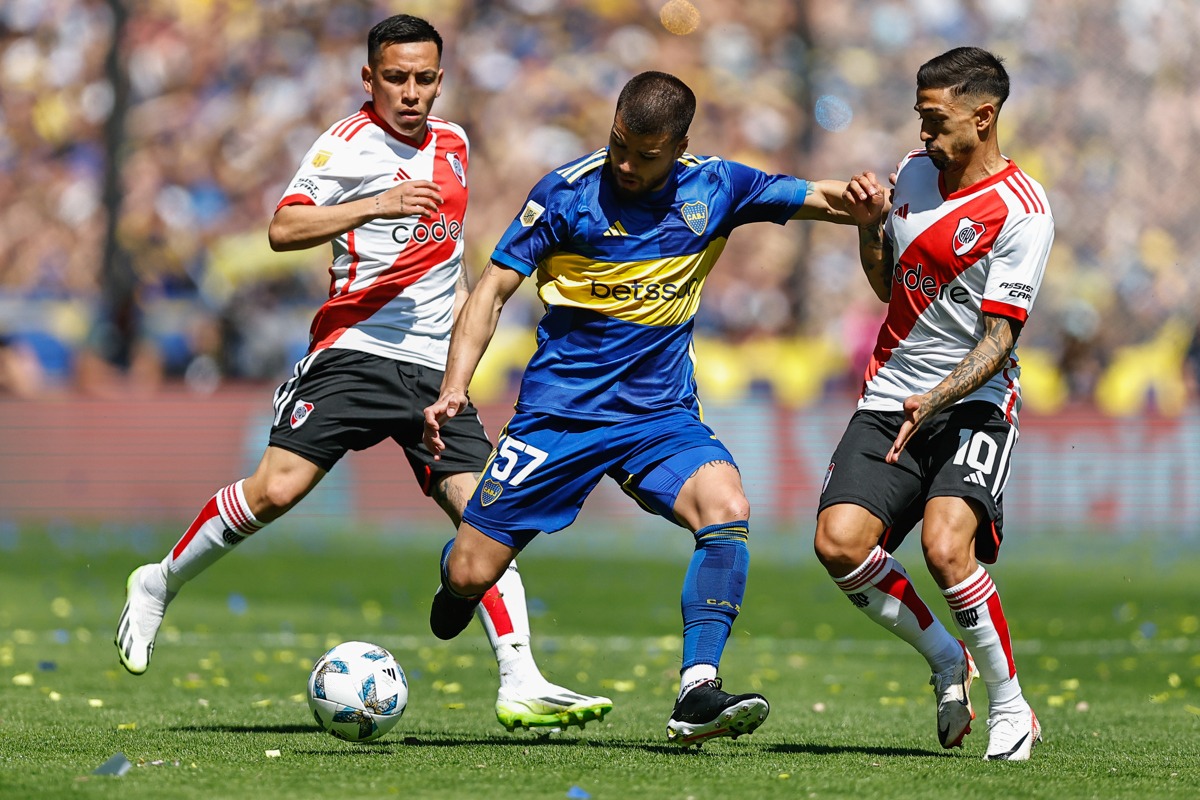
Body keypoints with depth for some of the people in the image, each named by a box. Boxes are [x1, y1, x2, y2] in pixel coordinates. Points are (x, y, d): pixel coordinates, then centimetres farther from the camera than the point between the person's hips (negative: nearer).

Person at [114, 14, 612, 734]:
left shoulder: (452, 144, 17)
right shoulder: (350, 143, -3)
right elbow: (284, 229, -17)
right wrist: (376, 205, -26)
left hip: (436, 367, 5)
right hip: (357, 351, -5)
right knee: (276, 489, -16)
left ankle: (522, 686, -11)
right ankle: (159, 585, 8)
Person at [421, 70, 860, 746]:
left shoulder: (715, 188, 0)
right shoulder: (567, 193, -9)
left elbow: (826, 201, 3)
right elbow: (494, 290, -5)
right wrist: (454, 390, -16)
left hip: (663, 414, 2)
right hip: (560, 409, -2)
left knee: (728, 508, -28)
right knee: (471, 574, -4)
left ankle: (697, 696, -30)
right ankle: (456, 586, 36)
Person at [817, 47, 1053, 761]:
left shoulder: (1021, 213, -12)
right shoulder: (915, 170, 9)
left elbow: (999, 337, -15)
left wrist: (937, 399, -30)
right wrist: (869, 223, 3)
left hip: (974, 405, -6)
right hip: (889, 398, 6)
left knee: (947, 547, -27)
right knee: (839, 542, -14)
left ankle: (1010, 707, -7)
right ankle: (948, 662, 10)